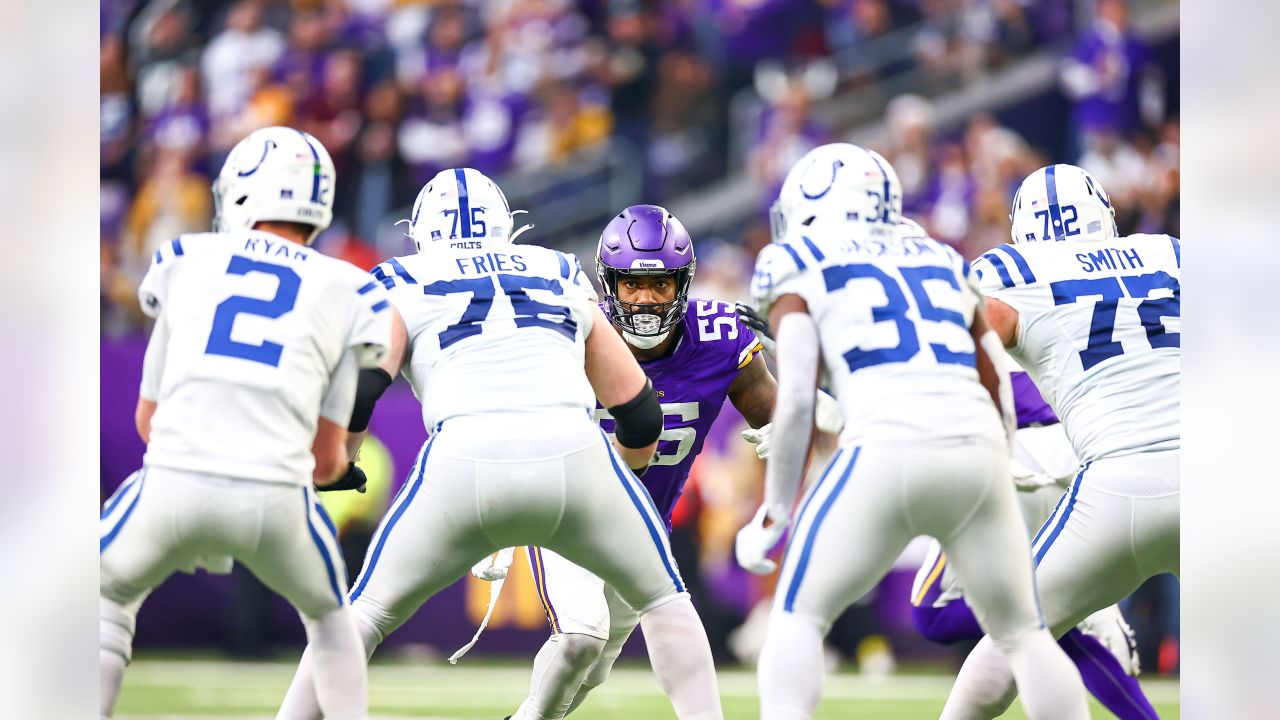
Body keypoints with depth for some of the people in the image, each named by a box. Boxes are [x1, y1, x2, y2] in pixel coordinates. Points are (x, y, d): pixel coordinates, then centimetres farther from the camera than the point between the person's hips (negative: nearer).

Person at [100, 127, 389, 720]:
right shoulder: (342, 293, 15)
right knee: (329, 616, 30)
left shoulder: (185, 261, 17)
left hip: (175, 483, 0)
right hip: (276, 497, 0)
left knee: (108, 596, 29)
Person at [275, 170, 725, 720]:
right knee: (663, 598, 24)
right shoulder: (563, 277, 27)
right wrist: (624, 462, 47)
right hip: (574, 451, 1)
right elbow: (638, 409, 28)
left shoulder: (403, 284, 19)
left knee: (367, 612, 18)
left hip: (465, 462, -1)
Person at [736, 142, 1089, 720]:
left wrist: (773, 516, 6)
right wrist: (986, 493, 36)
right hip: (977, 453, 4)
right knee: (1021, 633, 20)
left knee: (797, 619, 11)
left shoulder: (797, 269, 14)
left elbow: (796, 399, 1)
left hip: (888, 453, -4)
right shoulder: (941, 265, 28)